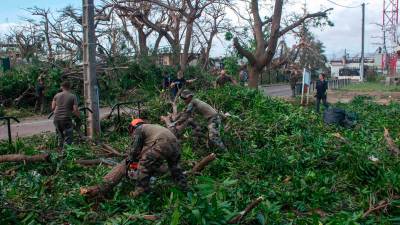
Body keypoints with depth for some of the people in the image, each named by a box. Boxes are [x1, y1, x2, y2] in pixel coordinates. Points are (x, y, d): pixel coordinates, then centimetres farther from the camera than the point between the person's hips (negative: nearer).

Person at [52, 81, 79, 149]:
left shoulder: (57, 95, 8)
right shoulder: (73, 96, -5)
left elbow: (53, 108, 10)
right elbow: (75, 110, -9)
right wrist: (79, 116, 8)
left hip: (57, 119, 5)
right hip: (66, 119, -5)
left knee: (60, 136, 19)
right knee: (67, 138, 2)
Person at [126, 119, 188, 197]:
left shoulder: (138, 129, 15)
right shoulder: (150, 127, 39)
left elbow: (135, 148, 11)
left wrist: (129, 160, 25)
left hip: (162, 145, -8)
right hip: (174, 143, 9)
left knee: (144, 166, 1)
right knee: (175, 167, 27)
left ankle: (141, 191, 3)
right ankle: (184, 187, 37)